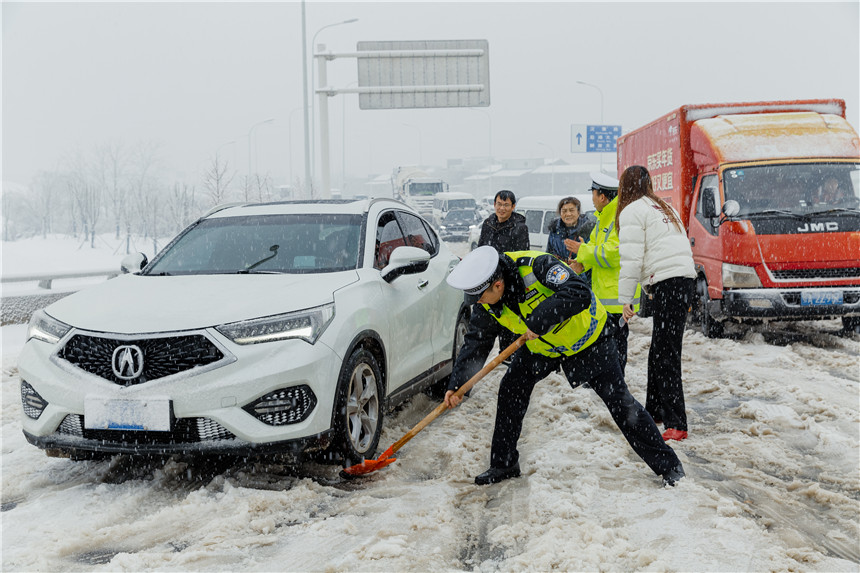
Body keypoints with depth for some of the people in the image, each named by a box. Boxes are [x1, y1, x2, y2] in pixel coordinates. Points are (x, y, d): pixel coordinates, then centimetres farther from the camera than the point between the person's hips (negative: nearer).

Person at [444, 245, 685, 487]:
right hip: (540, 346, 6)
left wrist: (537, 321, -46)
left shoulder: (537, 266, -38)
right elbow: (475, 342, -8)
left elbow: (579, 295, -48)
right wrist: (455, 384, -17)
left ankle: (668, 465, 10)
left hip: (586, 339, -5)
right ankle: (504, 464, 12)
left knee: (619, 401, -4)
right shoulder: (487, 306, -17)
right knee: (510, 390, -5)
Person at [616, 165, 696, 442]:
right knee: (659, 351, 17)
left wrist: (626, 298, -5)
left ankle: (676, 424, -13)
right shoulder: (664, 207, 25)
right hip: (684, 278, 9)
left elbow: (632, 258, -8)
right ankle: (654, 409, 28)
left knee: (666, 356, -10)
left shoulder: (632, 212, 0)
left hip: (667, 283, -9)